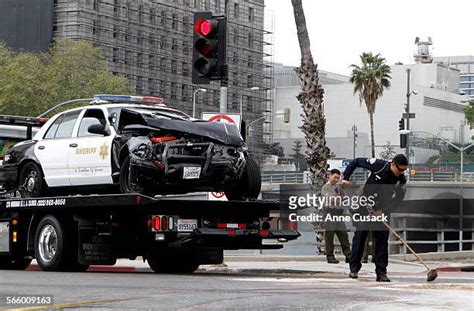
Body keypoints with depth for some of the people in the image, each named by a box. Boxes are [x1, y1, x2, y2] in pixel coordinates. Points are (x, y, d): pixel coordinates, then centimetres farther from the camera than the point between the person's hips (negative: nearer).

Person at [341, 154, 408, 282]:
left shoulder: (401, 180, -11)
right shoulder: (378, 165, -18)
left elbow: (398, 199, -8)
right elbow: (356, 162, -7)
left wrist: (384, 211, -19)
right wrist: (346, 177, -13)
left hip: (382, 210, 2)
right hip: (365, 206, -2)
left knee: (382, 240, -4)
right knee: (360, 236, 1)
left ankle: (381, 272, -1)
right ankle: (354, 268, 12)